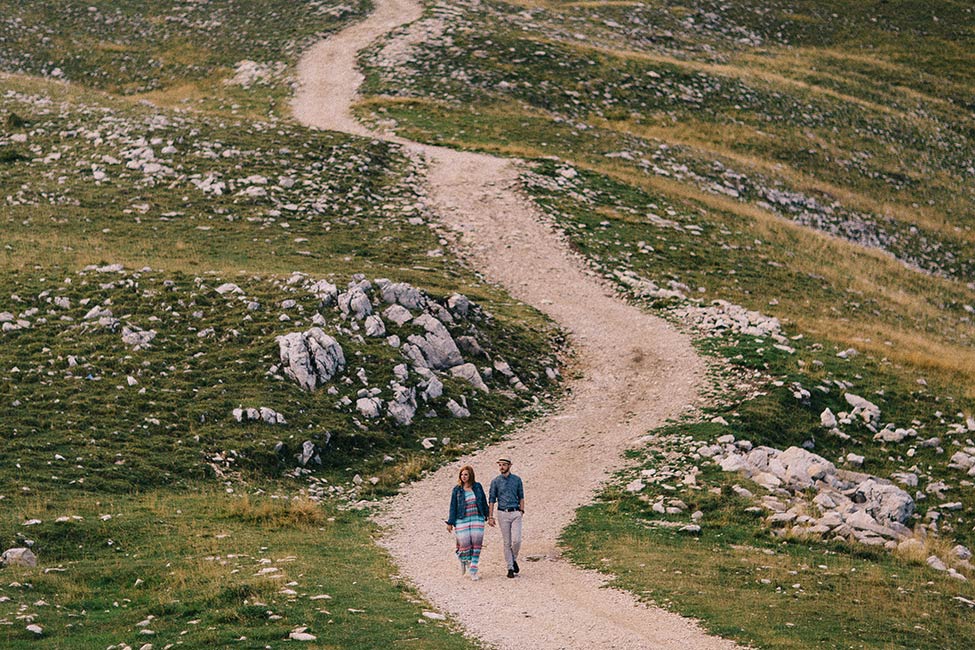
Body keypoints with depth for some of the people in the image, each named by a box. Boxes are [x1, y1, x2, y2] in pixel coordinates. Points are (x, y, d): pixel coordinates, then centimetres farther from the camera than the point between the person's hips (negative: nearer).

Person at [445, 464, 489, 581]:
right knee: (465, 545, -7)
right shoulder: (457, 490, 1)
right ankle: (463, 560, 28)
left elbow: (484, 502, 13)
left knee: (476, 545, -5)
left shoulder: (477, 487, 6)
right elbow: (453, 507, 3)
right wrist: (450, 523, 1)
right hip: (462, 521, -2)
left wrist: (487, 516, 15)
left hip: (477, 520, 2)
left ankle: (473, 572, 1)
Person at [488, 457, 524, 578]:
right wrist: (490, 517, -2)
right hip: (503, 514, 0)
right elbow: (491, 500, 3)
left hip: (516, 513, 0)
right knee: (506, 542, 1)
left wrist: (522, 511, 3)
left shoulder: (517, 480, 6)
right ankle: (510, 568, 8)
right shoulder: (495, 481, 2)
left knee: (516, 540, -11)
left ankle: (514, 560, 16)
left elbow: (521, 497, 13)